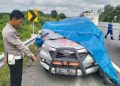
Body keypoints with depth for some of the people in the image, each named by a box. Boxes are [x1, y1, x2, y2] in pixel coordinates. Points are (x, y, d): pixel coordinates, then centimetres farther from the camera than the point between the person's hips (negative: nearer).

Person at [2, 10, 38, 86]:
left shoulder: (7, 29, 7)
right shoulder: (10, 32, -25)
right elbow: (20, 46, -23)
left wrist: (6, 57, 23)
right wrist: (31, 55, -15)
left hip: (15, 58, 10)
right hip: (15, 59, -10)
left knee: (17, 79, 22)